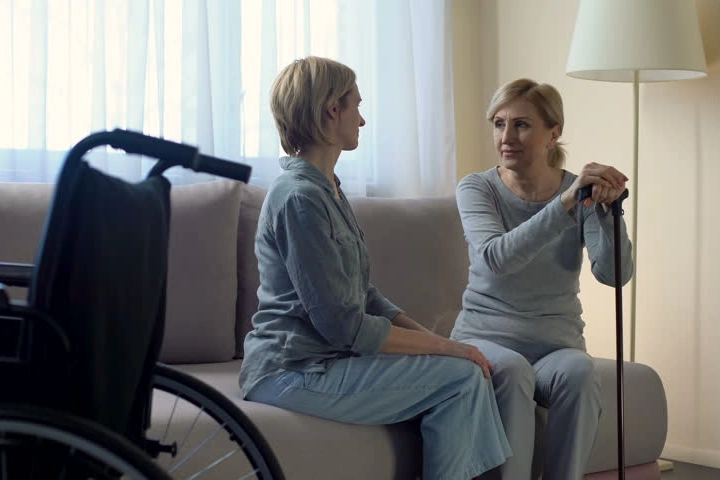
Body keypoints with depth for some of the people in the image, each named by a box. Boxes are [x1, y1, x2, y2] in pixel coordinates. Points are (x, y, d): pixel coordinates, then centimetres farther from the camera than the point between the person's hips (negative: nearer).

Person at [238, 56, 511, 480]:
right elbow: (342, 325, -20)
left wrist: (431, 336, 1)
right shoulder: (299, 197, -16)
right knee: (461, 375, -15)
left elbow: (364, 296, 15)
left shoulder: (326, 189, 16)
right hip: (294, 372, -9)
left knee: (472, 366, -1)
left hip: (324, 359, 10)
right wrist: (442, 345, -14)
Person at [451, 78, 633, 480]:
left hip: (556, 341, 2)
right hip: (485, 336, -1)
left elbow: (614, 274, -10)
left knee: (579, 372, -32)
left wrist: (607, 209, -26)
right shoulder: (476, 189, -3)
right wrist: (565, 203, -33)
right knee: (511, 369, -34)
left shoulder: (582, 193, 2)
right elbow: (496, 258, -23)